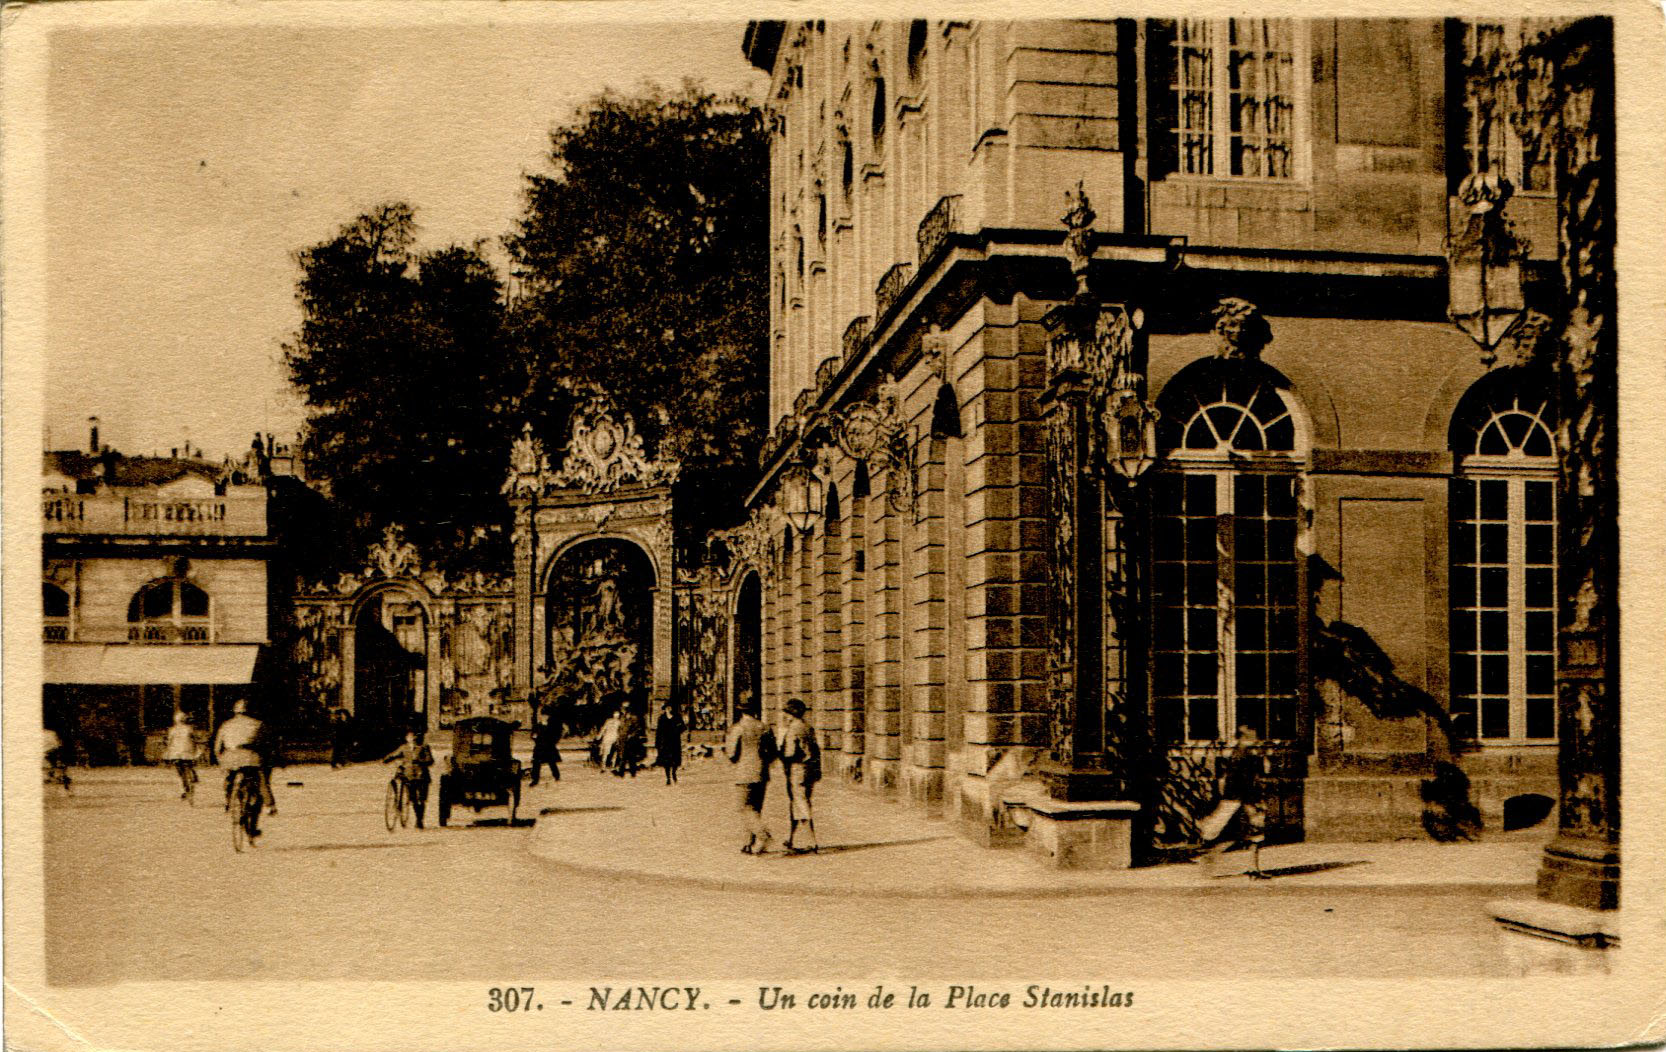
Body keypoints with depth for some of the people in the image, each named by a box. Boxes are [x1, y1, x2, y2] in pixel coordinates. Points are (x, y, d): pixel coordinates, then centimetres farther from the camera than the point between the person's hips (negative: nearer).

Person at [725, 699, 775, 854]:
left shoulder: (737, 729, -8)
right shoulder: (764, 728, 7)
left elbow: (732, 754, -9)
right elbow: (773, 754, 9)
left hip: (745, 774, -5)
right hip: (762, 775, 5)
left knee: (746, 809, -2)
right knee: (756, 809, 11)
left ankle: (762, 834, -24)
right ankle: (750, 844, 14)